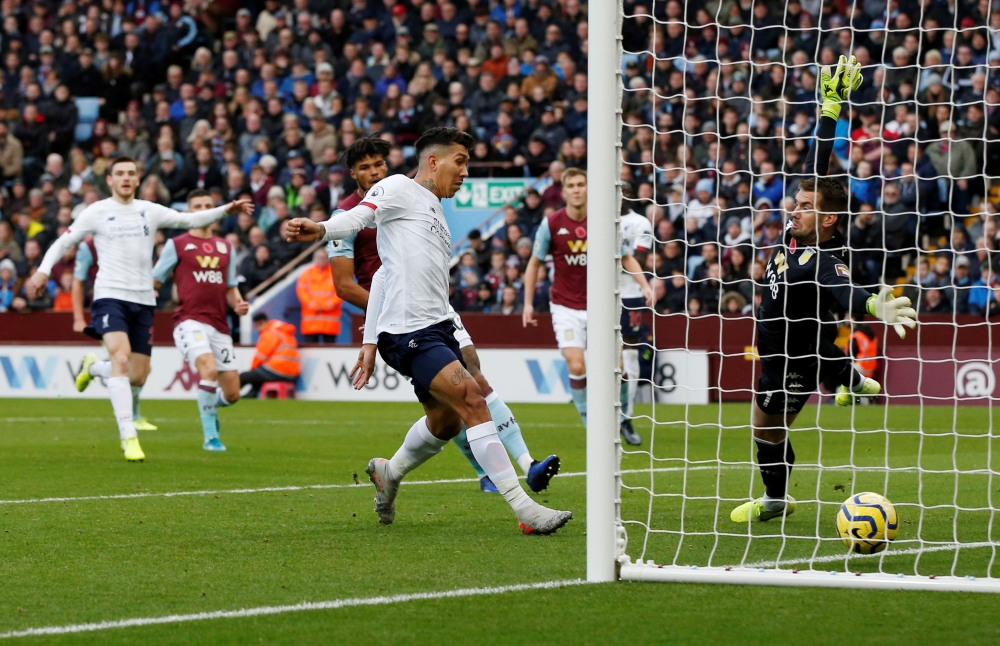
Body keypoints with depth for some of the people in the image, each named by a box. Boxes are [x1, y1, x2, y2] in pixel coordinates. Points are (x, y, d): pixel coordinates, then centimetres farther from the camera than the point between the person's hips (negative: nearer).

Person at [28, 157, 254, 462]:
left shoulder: (150, 211, 10)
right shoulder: (97, 212, 2)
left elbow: (190, 220, 11)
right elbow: (63, 242, 6)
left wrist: (226, 209, -1)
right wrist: (43, 270, -9)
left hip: (143, 300, 4)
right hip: (110, 297, -4)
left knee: (138, 376, 5)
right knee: (121, 359, -25)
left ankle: (93, 367, 37)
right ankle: (128, 437, -26)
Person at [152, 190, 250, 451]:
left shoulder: (225, 247, 17)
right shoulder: (177, 245, 4)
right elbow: (154, 280, 6)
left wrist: (238, 303, 1)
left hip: (219, 325, 5)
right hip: (190, 320, -5)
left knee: (232, 394, 1)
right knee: (209, 368, -31)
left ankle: (209, 404, 39)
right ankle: (210, 436, -19)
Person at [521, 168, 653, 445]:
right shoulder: (551, 224, -6)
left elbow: (626, 258, 7)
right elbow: (534, 263, 5)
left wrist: (645, 285, -8)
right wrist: (528, 303, 2)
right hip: (566, 306, -1)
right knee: (576, 367, -15)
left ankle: (622, 421, 19)